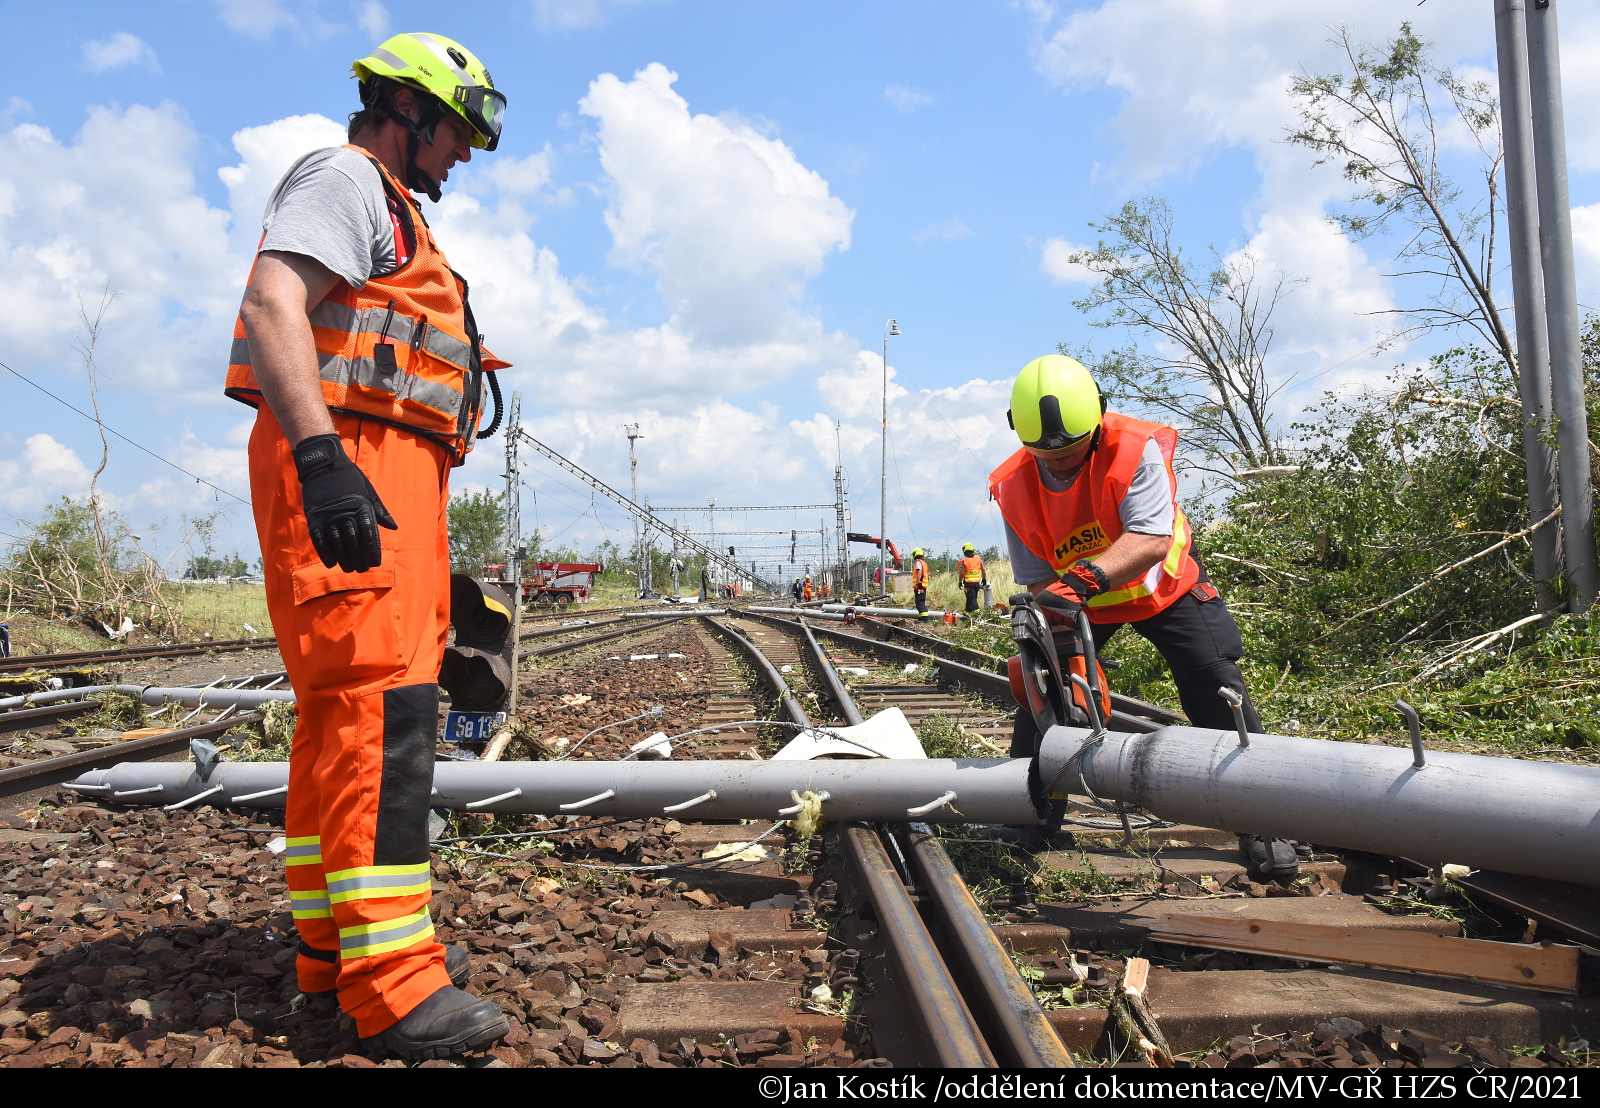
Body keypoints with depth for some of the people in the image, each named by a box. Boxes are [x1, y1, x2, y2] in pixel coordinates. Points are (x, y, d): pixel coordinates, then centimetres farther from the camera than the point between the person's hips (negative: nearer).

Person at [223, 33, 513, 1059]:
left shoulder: (392, 212, 31)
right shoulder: (344, 178, -1)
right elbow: (273, 302, -18)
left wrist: (422, 509, 27)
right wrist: (320, 454, -32)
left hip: (389, 474, 11)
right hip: (342, 461, -11)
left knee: (348, 709, 10)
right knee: (381, 703, -18)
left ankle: (335, 936, 18)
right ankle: (391, 985, -17)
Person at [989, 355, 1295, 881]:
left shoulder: (1135, 448, -32)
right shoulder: (1014, 486, -20)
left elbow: (1150, 539, -43)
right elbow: (1037, 580, -15)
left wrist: (1083, 579, -57)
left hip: (1164, 586, -3)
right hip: (1081, 602, 3)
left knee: (1215, 686, -12)